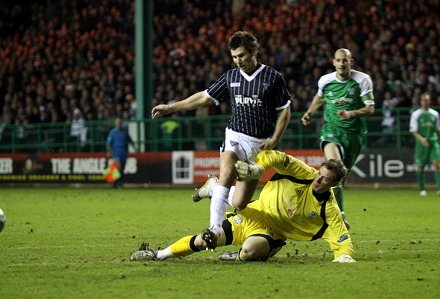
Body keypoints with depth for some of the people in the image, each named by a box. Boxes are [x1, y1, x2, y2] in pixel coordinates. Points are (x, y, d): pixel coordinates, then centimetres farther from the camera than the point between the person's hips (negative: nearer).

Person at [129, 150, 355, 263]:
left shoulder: (328, 209, -16)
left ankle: (238, 258, 3)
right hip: (256, 214, 2)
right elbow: (275, 157, -10)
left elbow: (341, 237, -16)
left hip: (273, 234, -2)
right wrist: (258, 168, -26)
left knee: (250, 250, -37)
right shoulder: (304, 174, -13)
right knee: (203, 241, -2)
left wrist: (344, 255, -35)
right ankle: (160, 255, 21)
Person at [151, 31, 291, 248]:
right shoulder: (230, 77, 8)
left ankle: (213, 187, 29)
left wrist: (273, 140, -6)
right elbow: (204, 97, 16)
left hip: (259, 144, -1)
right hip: (235, 137, 1)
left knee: (239, 204, -3)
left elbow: (285, 111, 5)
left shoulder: (272, 77, -1)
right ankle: (215, 228, -37)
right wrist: (170, 108, 13)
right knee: (226, 174, -32)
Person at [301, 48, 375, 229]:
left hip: (354, 131, 1)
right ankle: (340, 215, -35)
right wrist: (309, 113, 13)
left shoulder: (362, 80, -5)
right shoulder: (325, 80, 2)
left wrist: (351, 114, -23)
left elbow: (370, 108, -7)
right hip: (331, 128, -1)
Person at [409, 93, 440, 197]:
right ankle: (421, 189, 16)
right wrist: (421, 138, -20)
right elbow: (413, 131, -4)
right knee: (420, 166, 2)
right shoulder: (416, 114, 0)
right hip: (421, 143, -2)